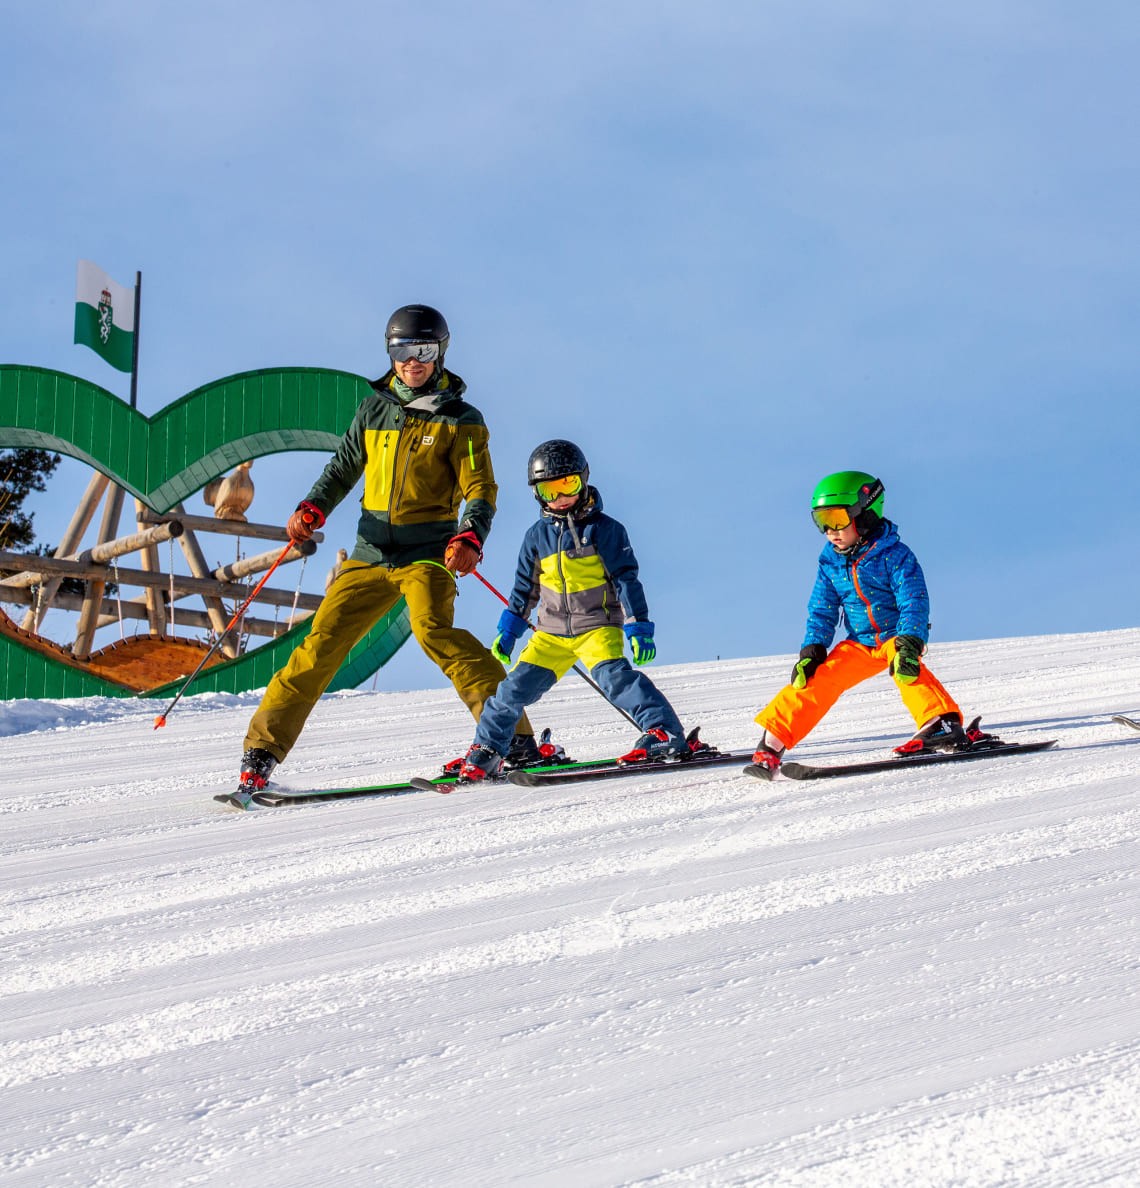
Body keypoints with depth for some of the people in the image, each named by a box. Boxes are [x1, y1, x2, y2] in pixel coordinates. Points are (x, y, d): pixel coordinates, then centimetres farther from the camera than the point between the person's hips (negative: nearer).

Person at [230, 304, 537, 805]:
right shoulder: (375, 409, 12)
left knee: (432, 629, -28)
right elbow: (344, 467, 19)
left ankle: (513, 734, -27)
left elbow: (481, 489, -5)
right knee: (321, 644, -4)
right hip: (371, 552, 4)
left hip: (428, 552, -4)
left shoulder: (460, 419, 1)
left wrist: (470, 539, -24)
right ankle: (261, 753, 0)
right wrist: (312, 509, 0)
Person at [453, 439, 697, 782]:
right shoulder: (537, 536, 10)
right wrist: (508, 631, 16)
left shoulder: (604, 529, -4)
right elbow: (525, 589, 19)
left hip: (597, 626, -4)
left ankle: (664, 733, -30)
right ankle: (486, 750, 13)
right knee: (517, 686, -2)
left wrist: (638, 626, -12)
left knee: (611, 674, -27)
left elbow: (626, 580, -6)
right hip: (551, 632, 4)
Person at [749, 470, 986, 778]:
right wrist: (812, 649, -3)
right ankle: (772, 743, -5)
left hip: (896, 636, -5)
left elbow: (914, 602, -21)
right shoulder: (830, 562, 2)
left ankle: (942, 723, -48)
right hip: (859, 644, 5)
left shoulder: (893, 555, -15)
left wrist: (908, 643, -34)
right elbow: (821, 611, 10)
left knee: (907, 669, -36)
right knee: (818, 679, -9)